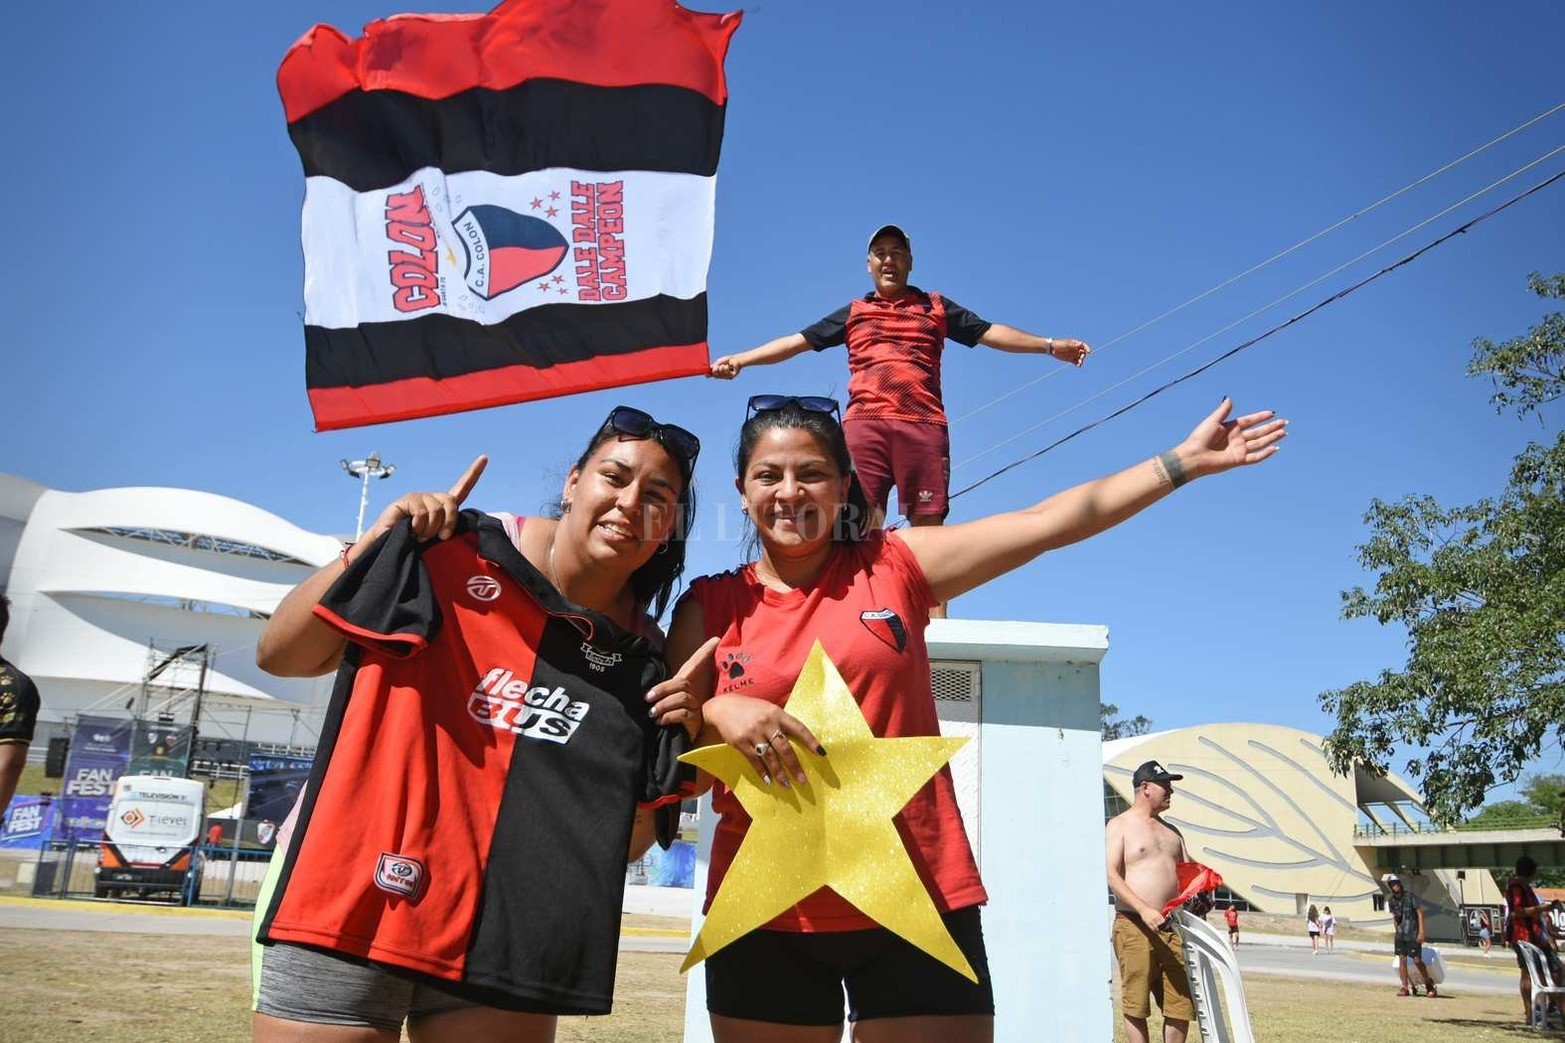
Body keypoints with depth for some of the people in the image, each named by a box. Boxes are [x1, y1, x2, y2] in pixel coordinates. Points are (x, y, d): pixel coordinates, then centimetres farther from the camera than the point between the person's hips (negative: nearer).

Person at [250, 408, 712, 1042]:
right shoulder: (458, 559, -7)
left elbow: (625, 843, 6)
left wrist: (676, 742, -9)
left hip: (504, 935, 3)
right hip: (356, 896, -2)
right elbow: (280, 655, -5)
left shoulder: (644, 662, 2)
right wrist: (373, 547, -16)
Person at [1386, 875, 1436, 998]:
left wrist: (1421, 932, -14)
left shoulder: (1410, 897, -9)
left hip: (1413, 935, -4)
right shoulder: (1391, 901, 5)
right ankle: (1405, 987, 3)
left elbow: (1420, 913, -8)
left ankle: (1428, 983, 20)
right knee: (1402, 960, -1)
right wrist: (1397, 933, 15)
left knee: (1417, 960, -3)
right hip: (1400, 935, 4)